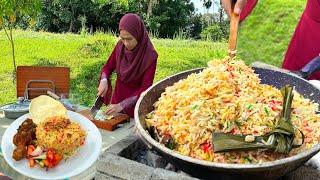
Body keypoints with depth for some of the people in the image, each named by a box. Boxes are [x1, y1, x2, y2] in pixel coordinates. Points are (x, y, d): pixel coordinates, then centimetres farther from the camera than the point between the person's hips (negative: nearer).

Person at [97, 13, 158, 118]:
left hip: (135, 106, -4)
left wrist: (121, 105, -28)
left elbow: (145, 89, -21)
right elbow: (108, 66, 4)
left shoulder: (150, 56, -21)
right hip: (117, 98, 4)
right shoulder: (120, 46, -8)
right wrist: (104, 80, -17)